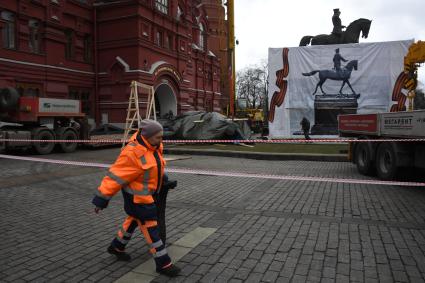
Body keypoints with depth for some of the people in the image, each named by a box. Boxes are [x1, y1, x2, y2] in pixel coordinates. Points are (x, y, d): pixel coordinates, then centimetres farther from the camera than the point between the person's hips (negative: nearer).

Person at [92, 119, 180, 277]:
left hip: (148, 194, 9)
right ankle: (163, 264, 9)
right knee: (151, 228, -2)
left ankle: (116, 247, 47)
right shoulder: (132, 153, -29)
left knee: (134, 220, 25)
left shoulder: (153, 146, -2)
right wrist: (101, 199, -22)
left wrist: (162, 177, 29)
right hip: (137, 197, -9)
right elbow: (115, 176, -25)